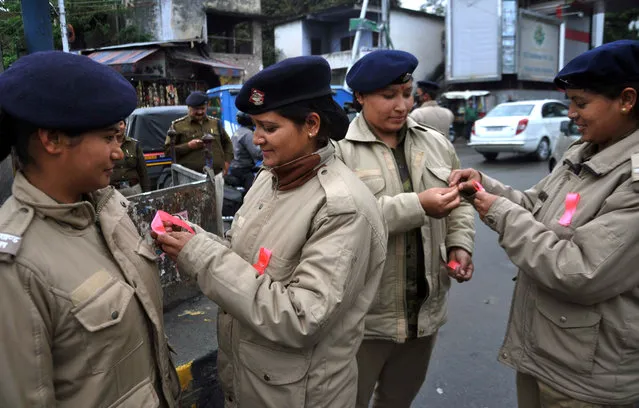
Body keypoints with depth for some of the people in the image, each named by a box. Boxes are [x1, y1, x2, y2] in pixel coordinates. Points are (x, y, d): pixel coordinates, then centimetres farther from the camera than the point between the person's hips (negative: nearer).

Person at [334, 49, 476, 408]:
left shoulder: (437, 144, 7)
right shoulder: (339, 149, -13)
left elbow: (460, 203, 15)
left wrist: (460, 245, -2)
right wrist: (417, 206, -27)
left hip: (425, 311, 6)